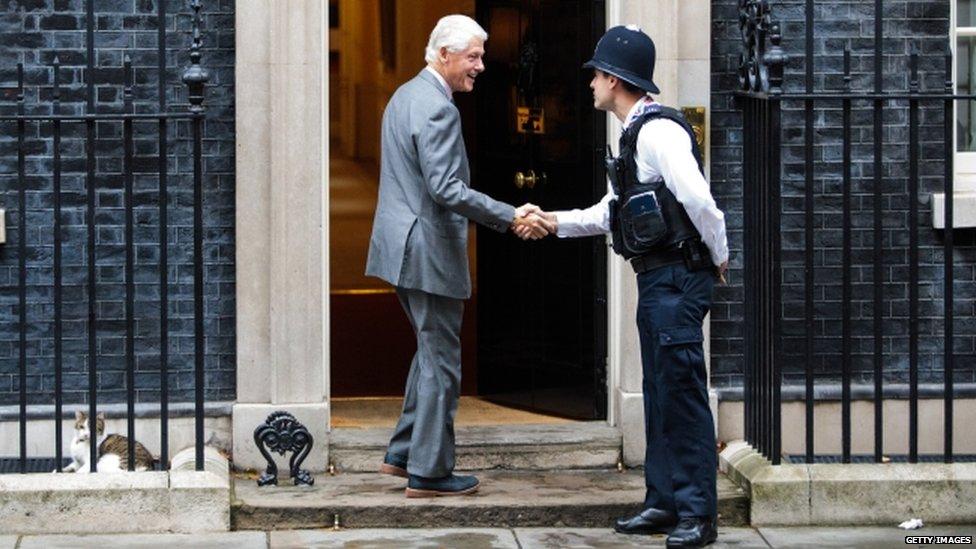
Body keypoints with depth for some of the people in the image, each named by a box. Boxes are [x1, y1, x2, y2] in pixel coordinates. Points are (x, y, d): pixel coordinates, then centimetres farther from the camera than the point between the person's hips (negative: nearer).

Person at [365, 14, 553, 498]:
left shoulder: (405, 95, 14)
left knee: (432, 351, 20)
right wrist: (511, 217, -24)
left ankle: (403, 454, 25)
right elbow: (445, 189, -26)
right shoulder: (438, 108, -18)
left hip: (403, 248, 10)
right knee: (441, 361, -1)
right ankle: (428, 473, 5)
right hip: (429, 252, -10)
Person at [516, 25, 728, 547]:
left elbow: (699, 199, -23)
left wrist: (719, 257, -11)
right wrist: (551, 221, 19)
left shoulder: (658, 131, -15)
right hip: (657, 280, 11)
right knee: (659, 392, 13)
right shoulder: (638, 133, 18)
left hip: (678, 279, -11)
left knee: (683, 392, -8)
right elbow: (610, 212, 24)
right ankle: (663, 502, 21)